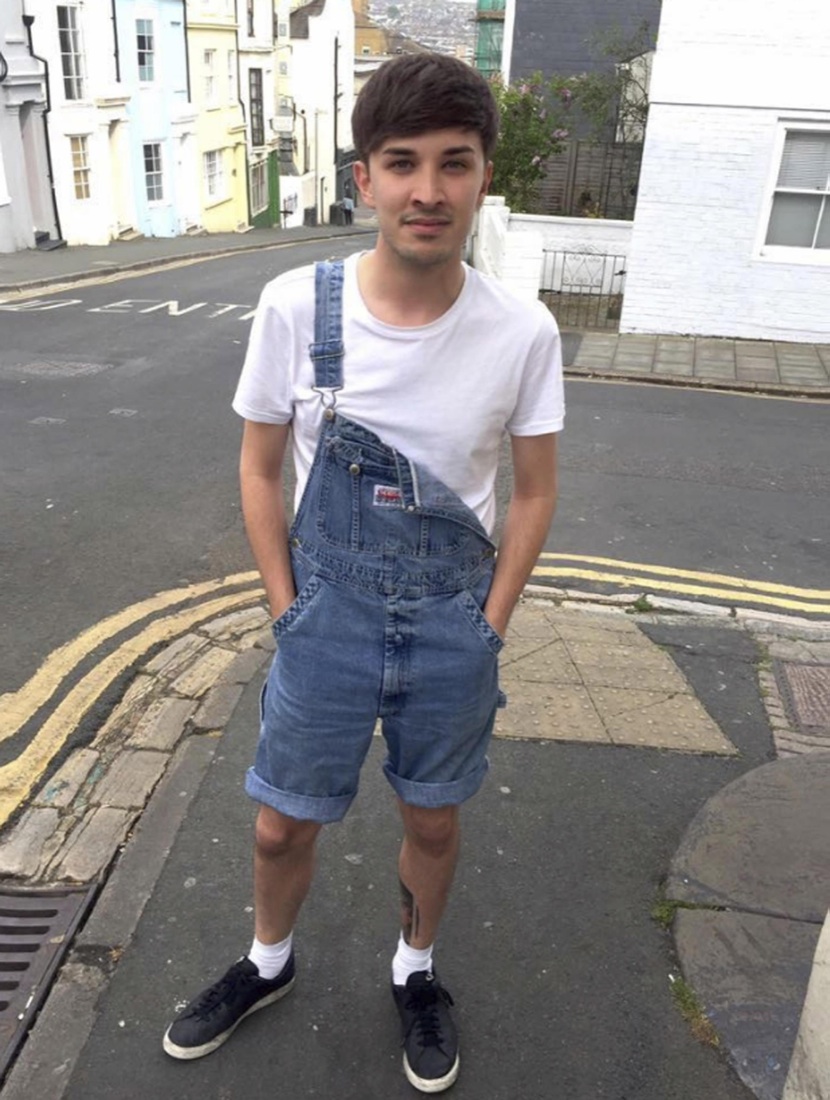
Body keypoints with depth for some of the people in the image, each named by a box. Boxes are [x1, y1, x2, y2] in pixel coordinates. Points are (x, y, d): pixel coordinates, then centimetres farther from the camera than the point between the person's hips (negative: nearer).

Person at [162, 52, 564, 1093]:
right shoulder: (295, 306, -14)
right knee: (282, 825, 16)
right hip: (327, 617, 0)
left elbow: (534, 492, -1)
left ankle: (415, 971, 50)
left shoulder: (523, 333, -14)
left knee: (432, 821, 20)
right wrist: (288, 613, -4)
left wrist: (486, 628, -3)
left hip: (455, 627, 0)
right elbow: (259, 467, -2)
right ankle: (267, 961, 49)